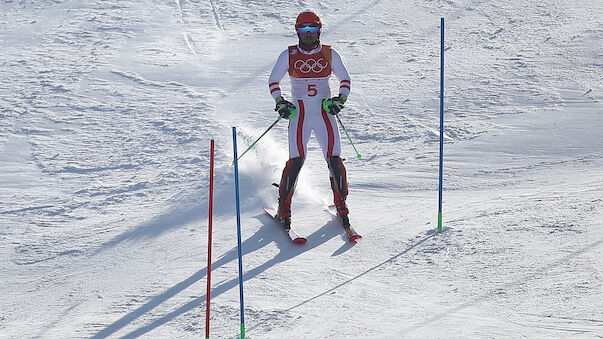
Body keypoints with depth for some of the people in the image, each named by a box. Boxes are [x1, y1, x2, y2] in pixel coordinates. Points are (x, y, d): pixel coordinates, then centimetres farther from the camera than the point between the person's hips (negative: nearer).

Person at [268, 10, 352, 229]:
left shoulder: (329, 54, 3)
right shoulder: (289, 55, 1)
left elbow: (345, 80, 13)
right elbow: (273, 81, 10)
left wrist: (341, 99, -4)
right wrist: (280, 102, -6)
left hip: (325, 113, 1)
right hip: (299, 113, -1)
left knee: (334, 159, -9)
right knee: (296, 160, -13)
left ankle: (341, 205, 6)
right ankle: (284, 207, 0)